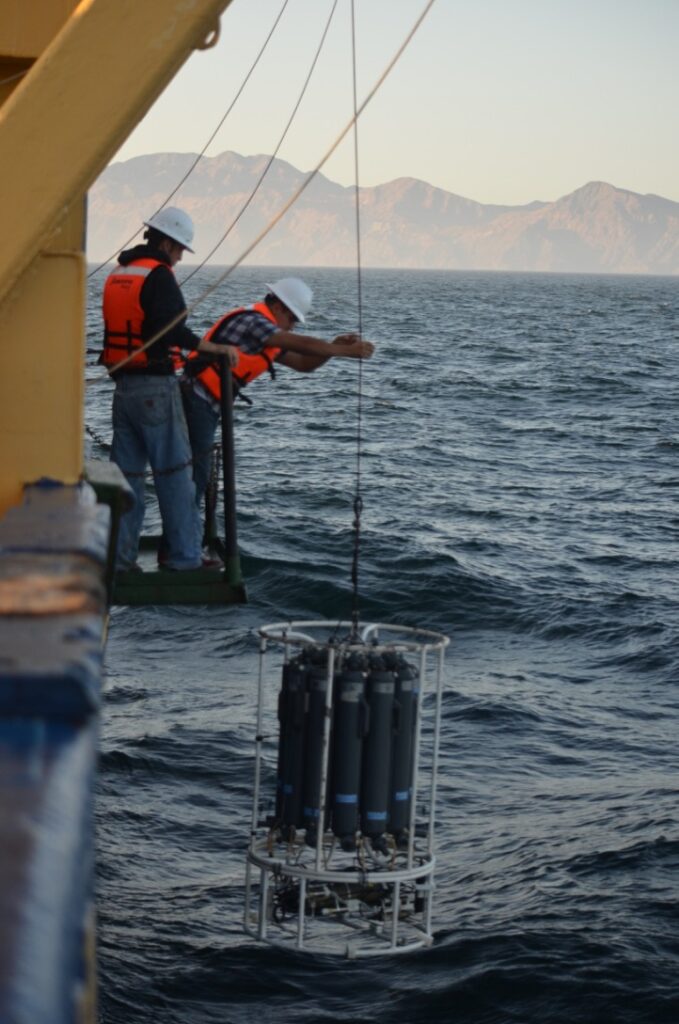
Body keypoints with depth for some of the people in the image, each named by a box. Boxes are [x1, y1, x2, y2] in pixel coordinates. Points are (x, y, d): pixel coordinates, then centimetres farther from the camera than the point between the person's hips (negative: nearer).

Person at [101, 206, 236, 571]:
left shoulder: (117, 275, 15)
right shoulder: (158, 275, -11)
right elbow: (172, 328, -24)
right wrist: (215, 348, -20)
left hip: (122, 386, 8)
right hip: (155, 386, -8)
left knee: (126, 472, 11)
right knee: (174, 472, -2)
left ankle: (119, 556, 11)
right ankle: (185, 556, 0)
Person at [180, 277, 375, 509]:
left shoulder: (264, 332, 18)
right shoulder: (252, 321, -13)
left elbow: (303, 363, 19)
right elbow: (303, 344, -17)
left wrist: (335, 347, 5)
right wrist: (346, 351, -10)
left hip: (203, 405, 10)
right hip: (196, 401, -10)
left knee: (198, 475, 12)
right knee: (196, 475, -9)